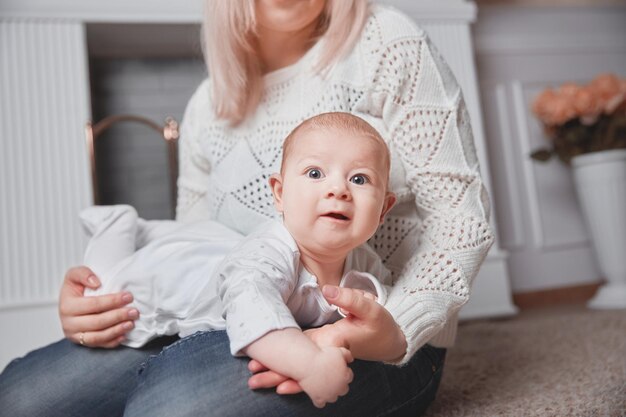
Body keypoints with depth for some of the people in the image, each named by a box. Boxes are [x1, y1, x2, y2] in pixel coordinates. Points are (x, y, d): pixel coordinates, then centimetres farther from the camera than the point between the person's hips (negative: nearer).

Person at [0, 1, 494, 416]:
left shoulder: (387, 43, -2)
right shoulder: (208, 107, 13)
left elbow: (463, 215, -6)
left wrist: (397, 331, -23)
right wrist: (98, 300, -3)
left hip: (376, 339, -4)